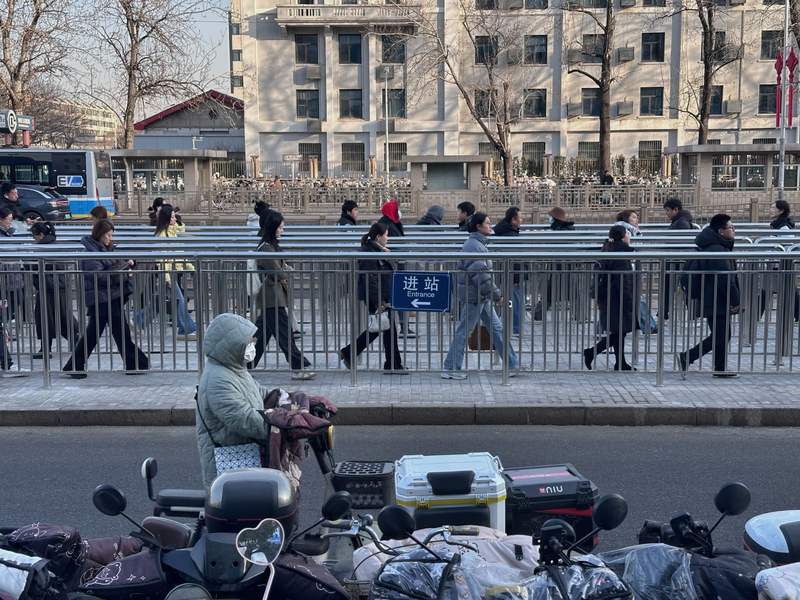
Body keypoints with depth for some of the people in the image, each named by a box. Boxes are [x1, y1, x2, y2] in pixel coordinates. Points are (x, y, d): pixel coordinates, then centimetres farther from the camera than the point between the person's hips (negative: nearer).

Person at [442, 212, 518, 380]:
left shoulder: (479, 244, 14)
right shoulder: (474, 246, -19)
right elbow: (481, 276, -24)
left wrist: (495, 293, 18)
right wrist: (496, 295, -17)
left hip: (481, 297, 11)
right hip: (473, 296, -11)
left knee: (496, 328, 12)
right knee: (463, 332, -2)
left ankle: (512, 365, 18)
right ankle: (451, 369, 7)